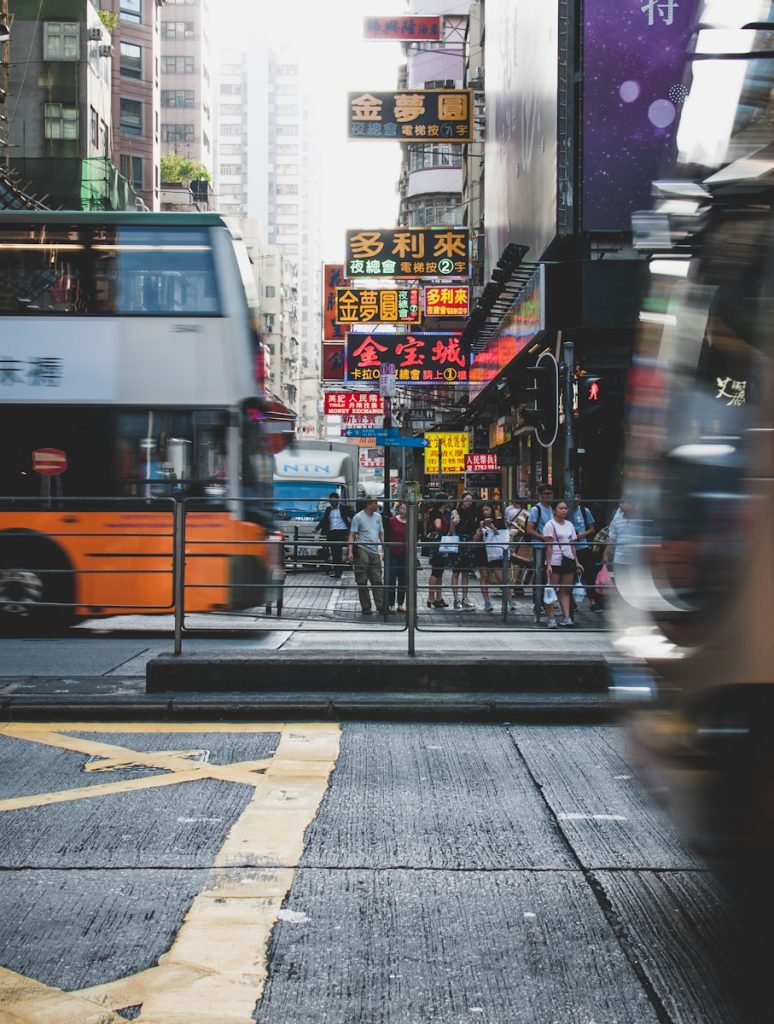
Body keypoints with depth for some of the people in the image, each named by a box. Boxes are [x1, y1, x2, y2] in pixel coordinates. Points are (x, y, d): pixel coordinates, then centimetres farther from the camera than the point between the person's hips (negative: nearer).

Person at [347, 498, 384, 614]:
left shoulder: (378, 516, 14)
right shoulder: (358, 517, -4)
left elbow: (381, 534, 19)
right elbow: (352, 535, -6)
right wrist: (350, 551, -15)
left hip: (375, 552, 5)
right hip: (362, 551, -5)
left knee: (377, 580, 2)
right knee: (362, 581, 0)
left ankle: (381, 605, 3)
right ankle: (365, 607, 4)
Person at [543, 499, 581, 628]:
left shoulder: (569, 525, 14)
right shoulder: (550, 525, -4)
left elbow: (572, 545, 16)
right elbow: (549, 546, -9)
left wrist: (576, 562, 12)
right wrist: (548, 564, -15)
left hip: (568, 560, 6)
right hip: (555, 562, -6)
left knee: (566, 590, 4)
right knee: (552, 590, -3)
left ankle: (566, 617, 4)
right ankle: (551, 619, -1)